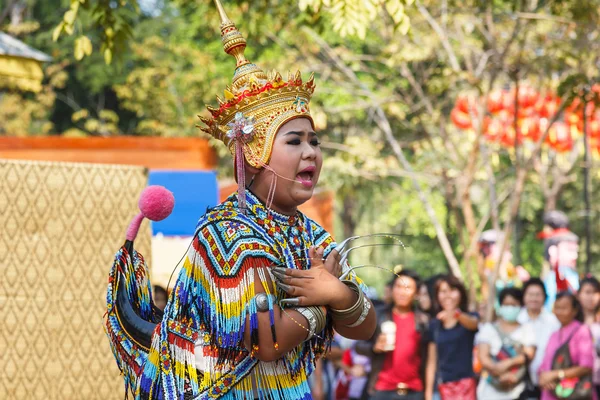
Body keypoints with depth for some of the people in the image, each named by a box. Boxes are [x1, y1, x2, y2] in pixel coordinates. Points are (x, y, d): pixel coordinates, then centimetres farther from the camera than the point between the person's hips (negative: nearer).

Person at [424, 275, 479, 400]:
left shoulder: (470, 318, 1)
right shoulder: (434, 325, 10)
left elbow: (472, 323, -26)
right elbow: (432, 362, 12)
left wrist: (456, 314, -48)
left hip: (465, 383, -3)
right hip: (444, 386, 3)